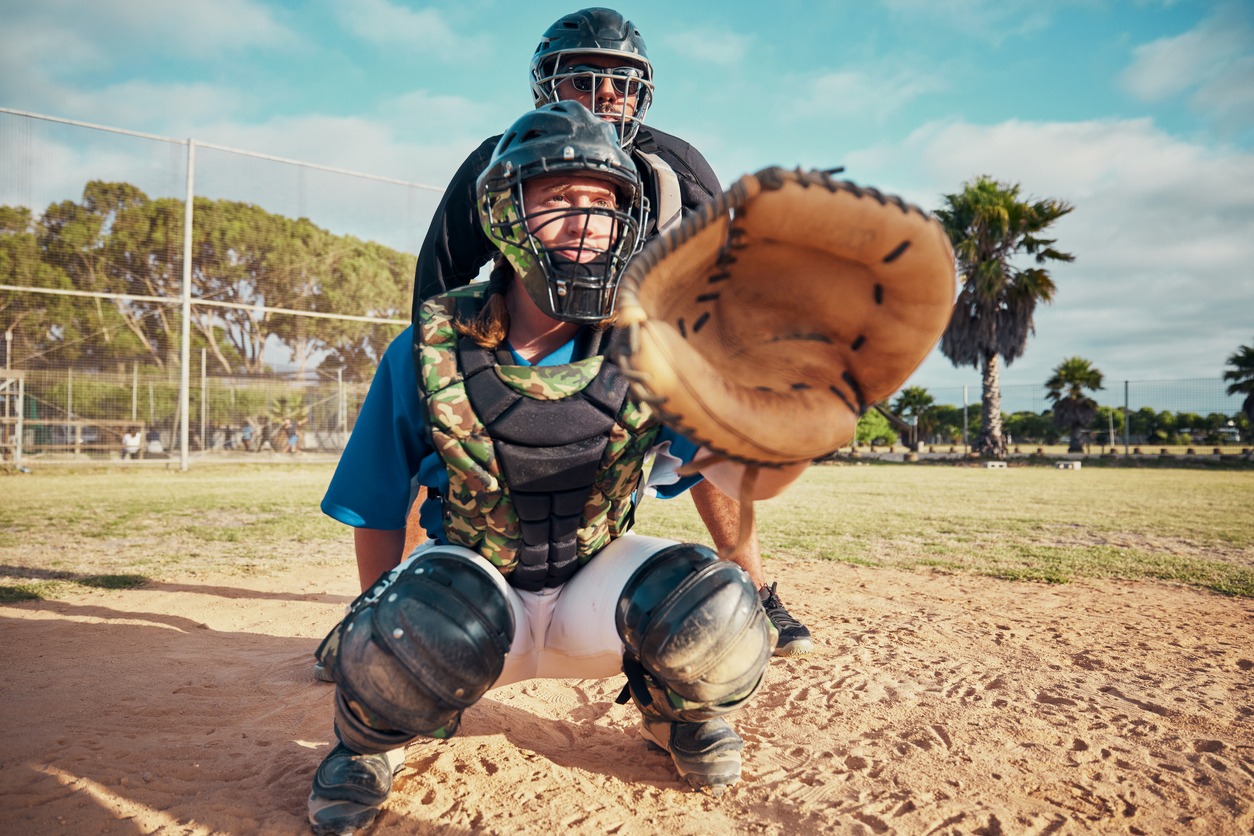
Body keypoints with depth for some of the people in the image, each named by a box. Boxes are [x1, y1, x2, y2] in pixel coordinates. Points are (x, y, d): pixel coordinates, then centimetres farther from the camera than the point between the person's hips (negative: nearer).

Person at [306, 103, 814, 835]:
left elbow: (743, 471, -22)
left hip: (592, 584, 1)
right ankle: (372, 737, 4)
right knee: (414, 634, -36)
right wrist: (385, 628, -6)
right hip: (471, 582, -1)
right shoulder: (431, 353, -14)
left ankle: (679, 711, 11)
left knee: (716, 609, -28)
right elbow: (376, 511, -3)